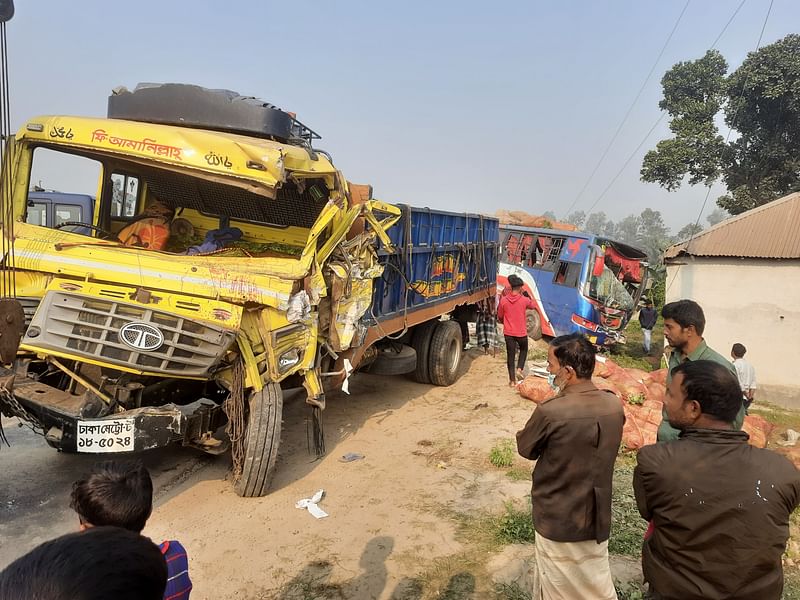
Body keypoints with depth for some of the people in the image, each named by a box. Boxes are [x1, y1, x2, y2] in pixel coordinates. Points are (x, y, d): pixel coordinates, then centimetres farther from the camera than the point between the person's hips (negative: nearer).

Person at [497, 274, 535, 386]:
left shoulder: (503, 300, -7)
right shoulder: (524, 300, -12)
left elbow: (500, 317, 5)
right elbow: (533, 306, 11)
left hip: (508, 332, 1)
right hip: (521, 332, -1)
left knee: (510, 355, 10)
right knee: (524, 349, 26)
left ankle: (512, 380, 12)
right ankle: (519, 369, 8)